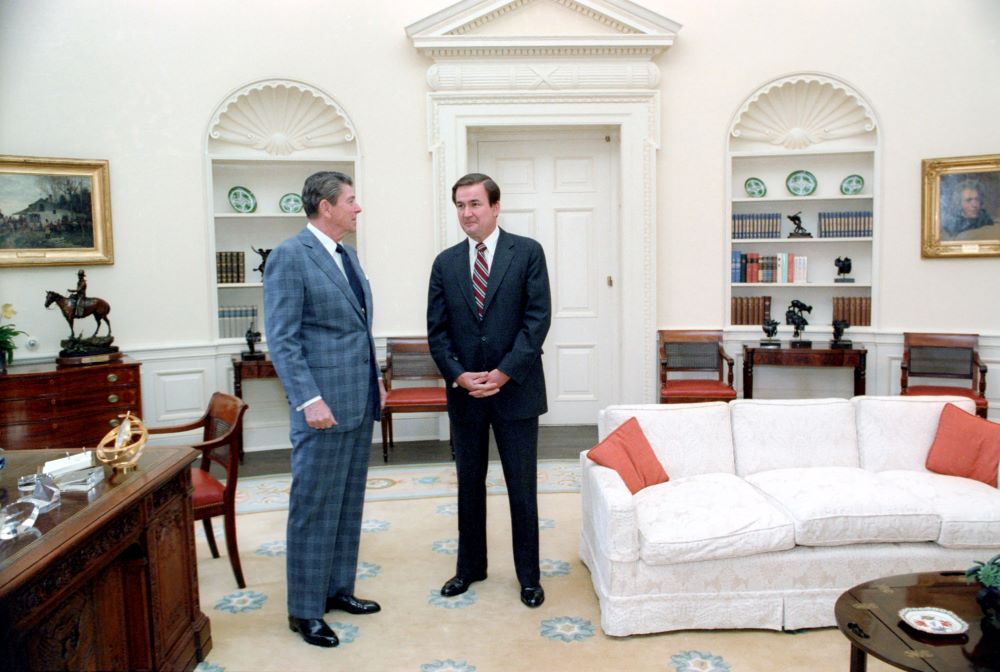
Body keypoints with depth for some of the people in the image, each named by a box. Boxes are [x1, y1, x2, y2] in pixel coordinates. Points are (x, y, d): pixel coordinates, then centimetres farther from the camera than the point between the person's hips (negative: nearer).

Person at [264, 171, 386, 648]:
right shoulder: (289, 256, -12)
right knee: (314, 507, 2)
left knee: (348, 502, 16)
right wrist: (309, 400, -22)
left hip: (359, 400, 8)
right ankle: (305, 610, 16)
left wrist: (375, 378, 16)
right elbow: (282, 338, -16)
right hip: (324, 405, -8)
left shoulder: (346, 254, 13)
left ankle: (338, 588, 31)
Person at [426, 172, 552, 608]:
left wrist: (504, 373, -16)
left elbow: (538, 318, -9)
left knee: (522, 487, 6)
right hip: (464, 392, 3)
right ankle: (470, 566, 31)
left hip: (516, 389, -3)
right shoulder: (445, 263, 7)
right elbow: (437, 330, 4)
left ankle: (528, 575, 21)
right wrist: (459, 375, -10)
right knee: (469, 484, 15)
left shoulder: (527, 253, -3)